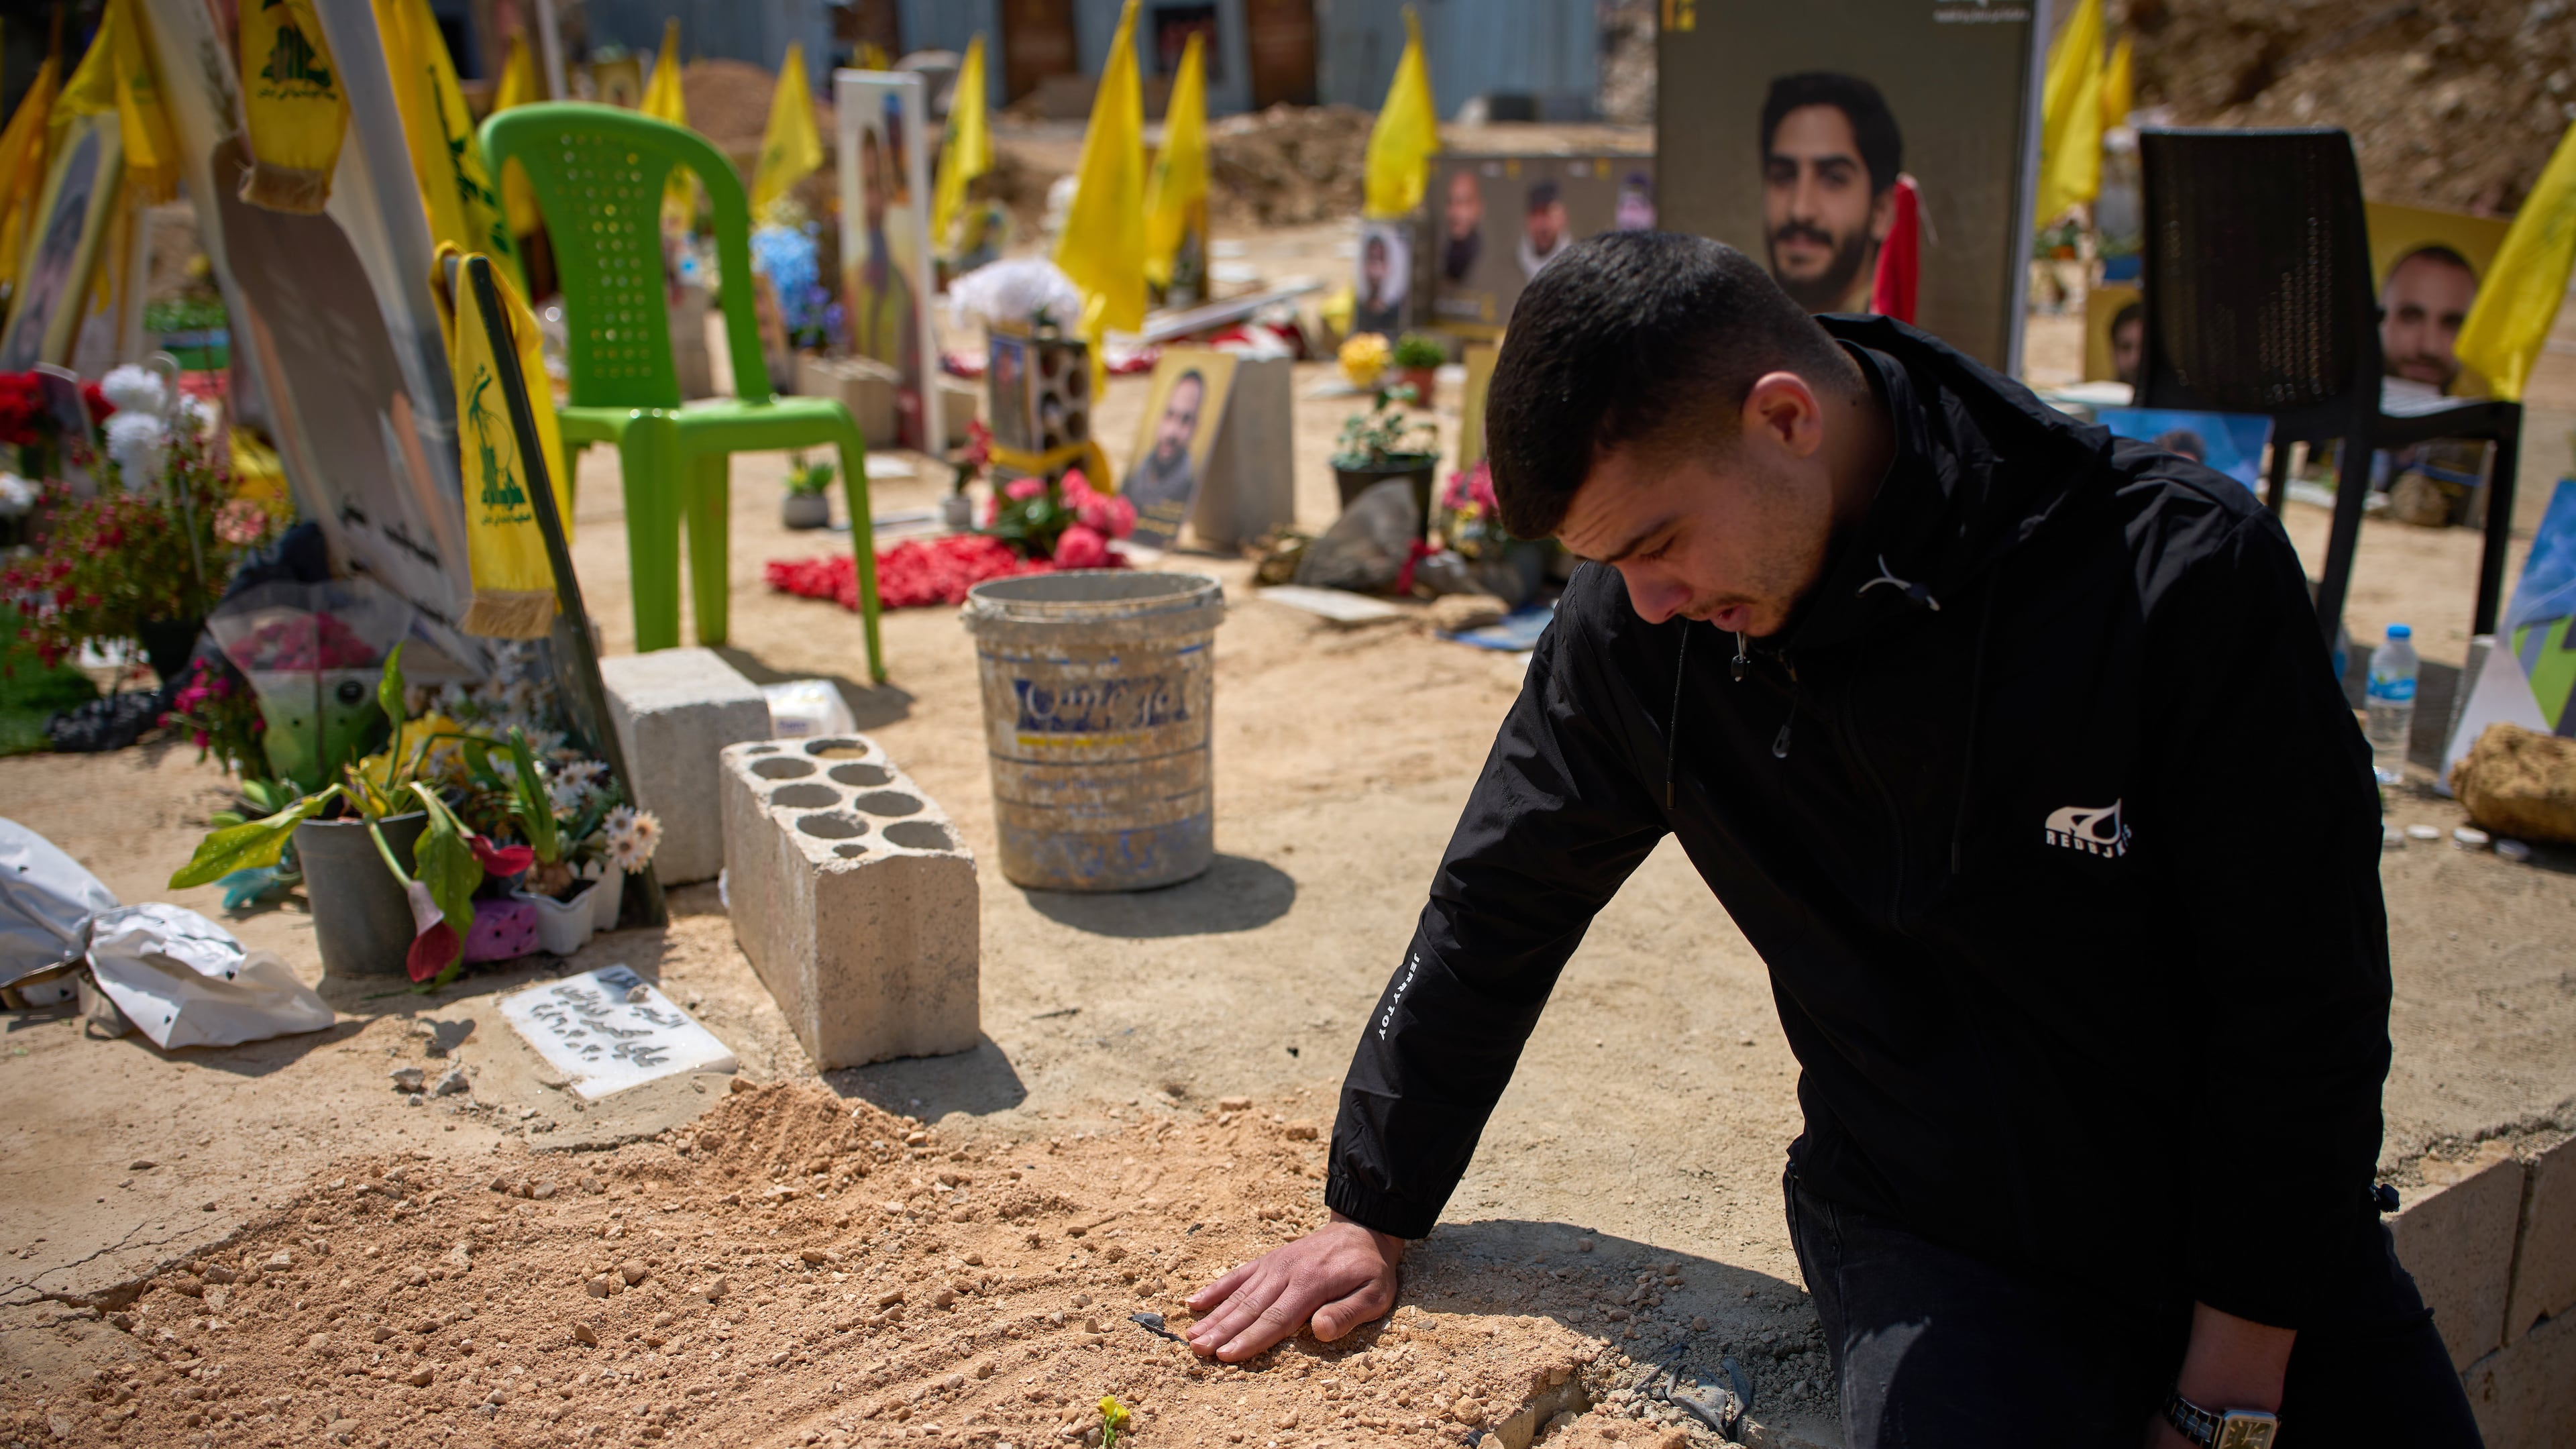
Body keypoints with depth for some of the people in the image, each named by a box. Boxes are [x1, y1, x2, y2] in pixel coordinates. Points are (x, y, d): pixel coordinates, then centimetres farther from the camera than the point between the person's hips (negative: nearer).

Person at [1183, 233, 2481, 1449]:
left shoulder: (2186, 578, -19)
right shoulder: (1636, 624, -12)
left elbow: (2300, 1023, -13)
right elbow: (1495, 909, 2)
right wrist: (1369, 1220, 6)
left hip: (2258, 1237, 1)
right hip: (1926, 1238, 0)